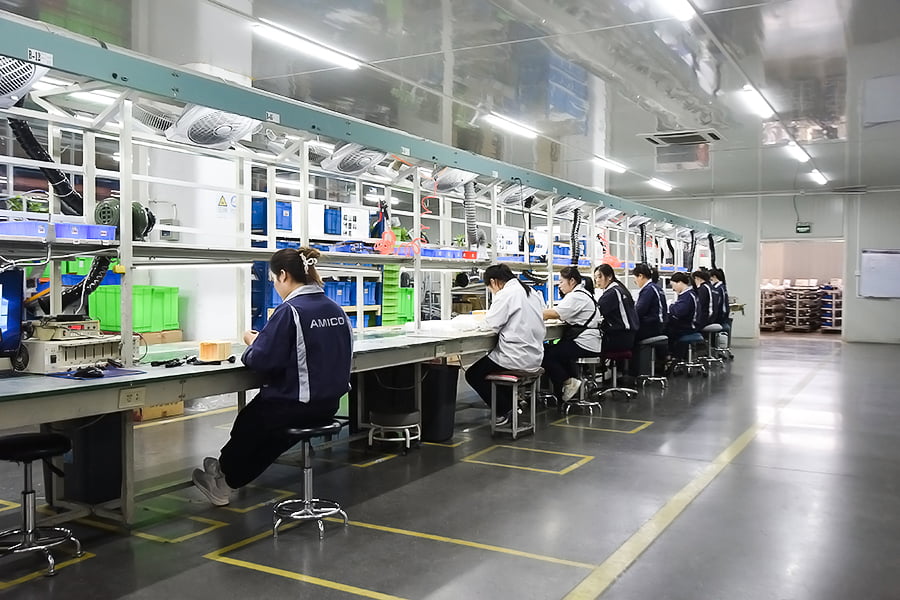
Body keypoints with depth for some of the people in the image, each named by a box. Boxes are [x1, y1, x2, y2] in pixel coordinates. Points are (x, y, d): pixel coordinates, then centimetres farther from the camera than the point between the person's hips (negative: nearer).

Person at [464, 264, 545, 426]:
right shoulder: (530, 292, 13)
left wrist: (480, 324, 6)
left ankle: (505, 410, 10)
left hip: (517, 358, -9)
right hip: (534, 356, 9)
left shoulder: (506, 294, -14)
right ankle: (512, 403, 24)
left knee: (472, 374, 8)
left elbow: (491, 324, -16)